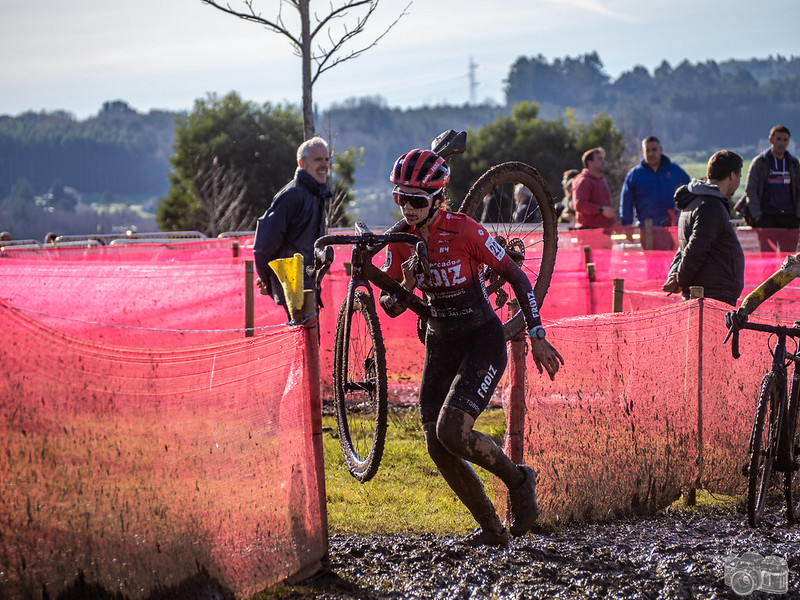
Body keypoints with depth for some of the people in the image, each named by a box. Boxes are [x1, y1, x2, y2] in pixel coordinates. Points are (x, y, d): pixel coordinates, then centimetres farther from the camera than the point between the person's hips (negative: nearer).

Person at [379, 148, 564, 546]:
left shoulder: (463, 230, -19)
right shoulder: (401, 238, -5)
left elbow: (516, 277, -12)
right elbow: (390, 308, -2)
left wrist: (537, 337, -11)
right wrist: (406, 287, -25)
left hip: (482, 342, -6)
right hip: (440, 345, 6)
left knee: (452, 431, -22)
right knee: (437, 447, -2)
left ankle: (518, 480, 5)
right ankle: (492, 529, 14)